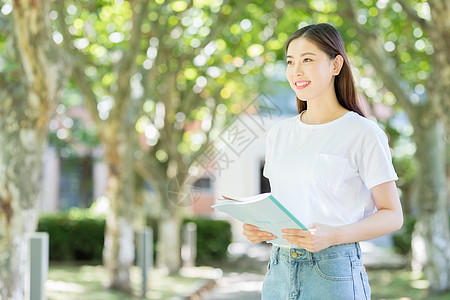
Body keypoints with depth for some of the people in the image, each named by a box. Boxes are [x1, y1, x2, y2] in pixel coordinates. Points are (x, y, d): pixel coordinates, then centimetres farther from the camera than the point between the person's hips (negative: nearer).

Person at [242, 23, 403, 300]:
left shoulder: (364, 134, -7)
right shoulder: (279, 134, 10)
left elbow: (392, 215, -6)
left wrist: (333, 236, -21)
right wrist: (258, 228, -4)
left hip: (334, 276, -4)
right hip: (279, 273, 5)